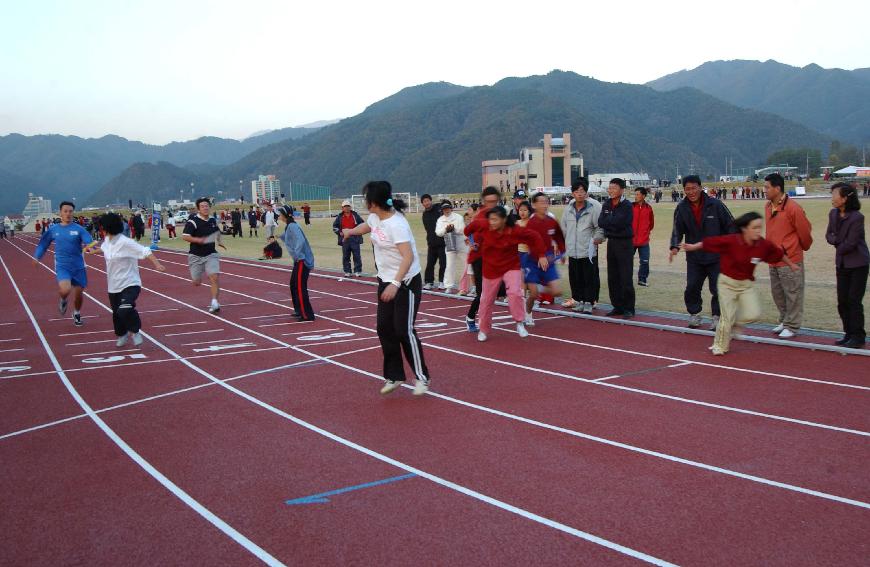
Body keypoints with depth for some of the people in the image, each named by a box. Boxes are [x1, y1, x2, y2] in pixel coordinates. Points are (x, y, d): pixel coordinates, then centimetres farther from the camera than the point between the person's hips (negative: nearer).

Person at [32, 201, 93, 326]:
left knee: (78, 294, 9)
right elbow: (44, 244, 15)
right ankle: (63, 300, 13)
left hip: (78, 266, 1)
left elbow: (90, 242, -16)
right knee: (65, 290, -25)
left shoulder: (78, 229, -5)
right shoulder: (53, 229, 1)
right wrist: (37, 257, 12)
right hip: (62, 266, -1)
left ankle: (77, 314, 39)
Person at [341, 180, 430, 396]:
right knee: (384, 328, 7)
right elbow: (366, 226, 28)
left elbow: (408, 257, -32)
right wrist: (350, 231, 47)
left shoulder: (396, 224, -25)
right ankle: (394, 376, 18)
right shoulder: (375, 218, 2)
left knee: (404, 330, -8)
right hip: (386, 281, 9)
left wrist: (395, 284, -40)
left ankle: (421, 377, 6)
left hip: (406, 283, -9)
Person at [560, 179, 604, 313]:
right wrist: (565, 242, 17)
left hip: (588, 250, -4)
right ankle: (579, 300, 20)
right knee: (575, 277, 9)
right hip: (572, 250, 4)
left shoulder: (594, 208, -5)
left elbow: (600, 227, -2)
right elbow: (564, 227, 20)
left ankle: (588, 302, 6)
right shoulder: (568, 209, 9)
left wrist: (597, 238, -12)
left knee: (589, 277, -1)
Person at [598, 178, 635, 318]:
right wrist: (613, 222, -13)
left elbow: (619, 223, -21)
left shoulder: (627, 206, -10)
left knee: (626, 278, -5)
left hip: (624, 243, -6)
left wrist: (608, 222, -7)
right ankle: (617, 306, 19)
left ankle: (629, 308, 2)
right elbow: (600, 222, -1)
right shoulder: (606, 204, 10)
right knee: (612, 278, 10)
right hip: (611, 242, 7)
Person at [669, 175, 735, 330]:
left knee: (717, 289, 1)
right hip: (694, 257, 2)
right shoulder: (681, 209, -2)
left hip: (717, 257, -2)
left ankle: (717, 317, 16)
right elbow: (677, 230, -2)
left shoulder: (715, 205, -8)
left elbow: (730, 225, -1)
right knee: (691, 288, 3)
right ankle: (694, 315, 22)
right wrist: (675, 246, -20)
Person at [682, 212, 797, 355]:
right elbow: (709, 242, -15)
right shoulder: (731, 241, -23)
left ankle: (734, 323, 22)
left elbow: (778, 253, 5)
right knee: (727, 317, -1)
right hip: (727, 283, -3)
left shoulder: (764, 245, -12)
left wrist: (791, 265, 19)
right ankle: (719, 346, 21)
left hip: (746, 284, 4)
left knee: (754, 314, -10)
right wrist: (692, 247, -9)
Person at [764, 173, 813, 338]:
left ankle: (792, 326, 9)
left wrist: (804, 247, 7)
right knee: (777, 293, 15)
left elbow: (805, 231, -8)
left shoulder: (793, 208, -16)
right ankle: (784, 321, 29)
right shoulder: (768, 206, 7)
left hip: (790, 260, -8)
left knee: (792, 294, 1)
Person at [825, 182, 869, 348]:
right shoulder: (833, 214, 2)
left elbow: (850, 243, -20)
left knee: (854, 300, -4)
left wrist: (839, 248, -3)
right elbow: (829, 235, 9)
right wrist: (837, 240, -11)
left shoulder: (857, 217, -20)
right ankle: (849, 333, 22)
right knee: (842, 301, 9)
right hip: (842, 264, 7)